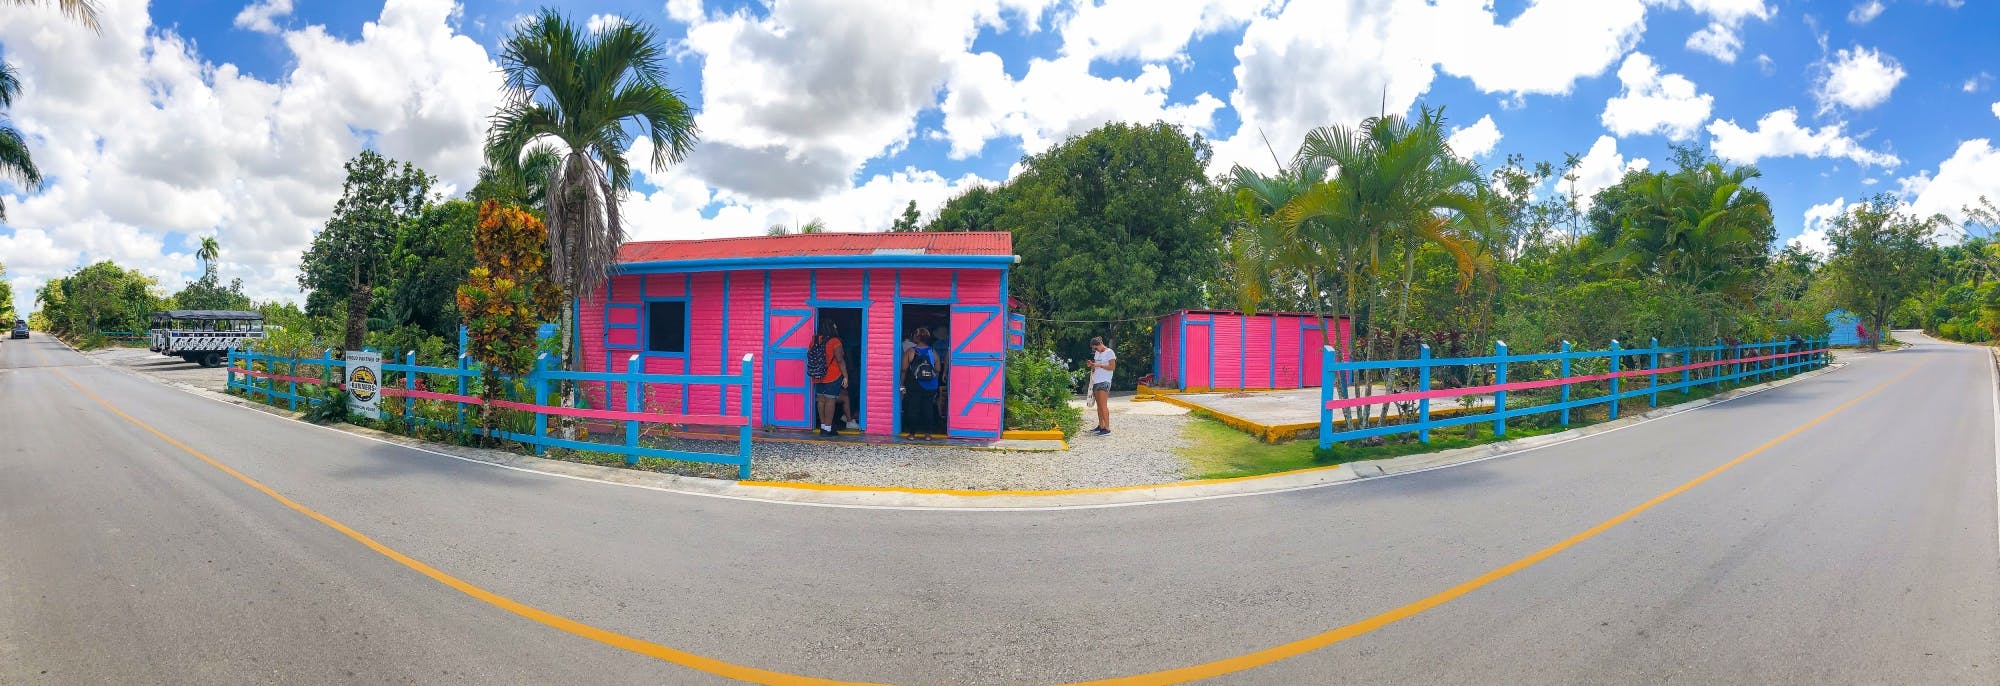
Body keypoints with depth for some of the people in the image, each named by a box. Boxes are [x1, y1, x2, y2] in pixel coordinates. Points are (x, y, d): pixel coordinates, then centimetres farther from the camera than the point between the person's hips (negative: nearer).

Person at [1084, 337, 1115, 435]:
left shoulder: (1109, 352, -6)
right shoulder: (1097, 353, 18)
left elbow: (1112, 367, -13)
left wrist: (1099, 365, -17)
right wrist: (1092, 365, 3)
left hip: (1104, 382, -8)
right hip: (1096, 381, 8)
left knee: (1103, 405, -12)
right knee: (1099, 405, 9)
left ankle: (1107, 428, -12)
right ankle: (1101, 426, 14)